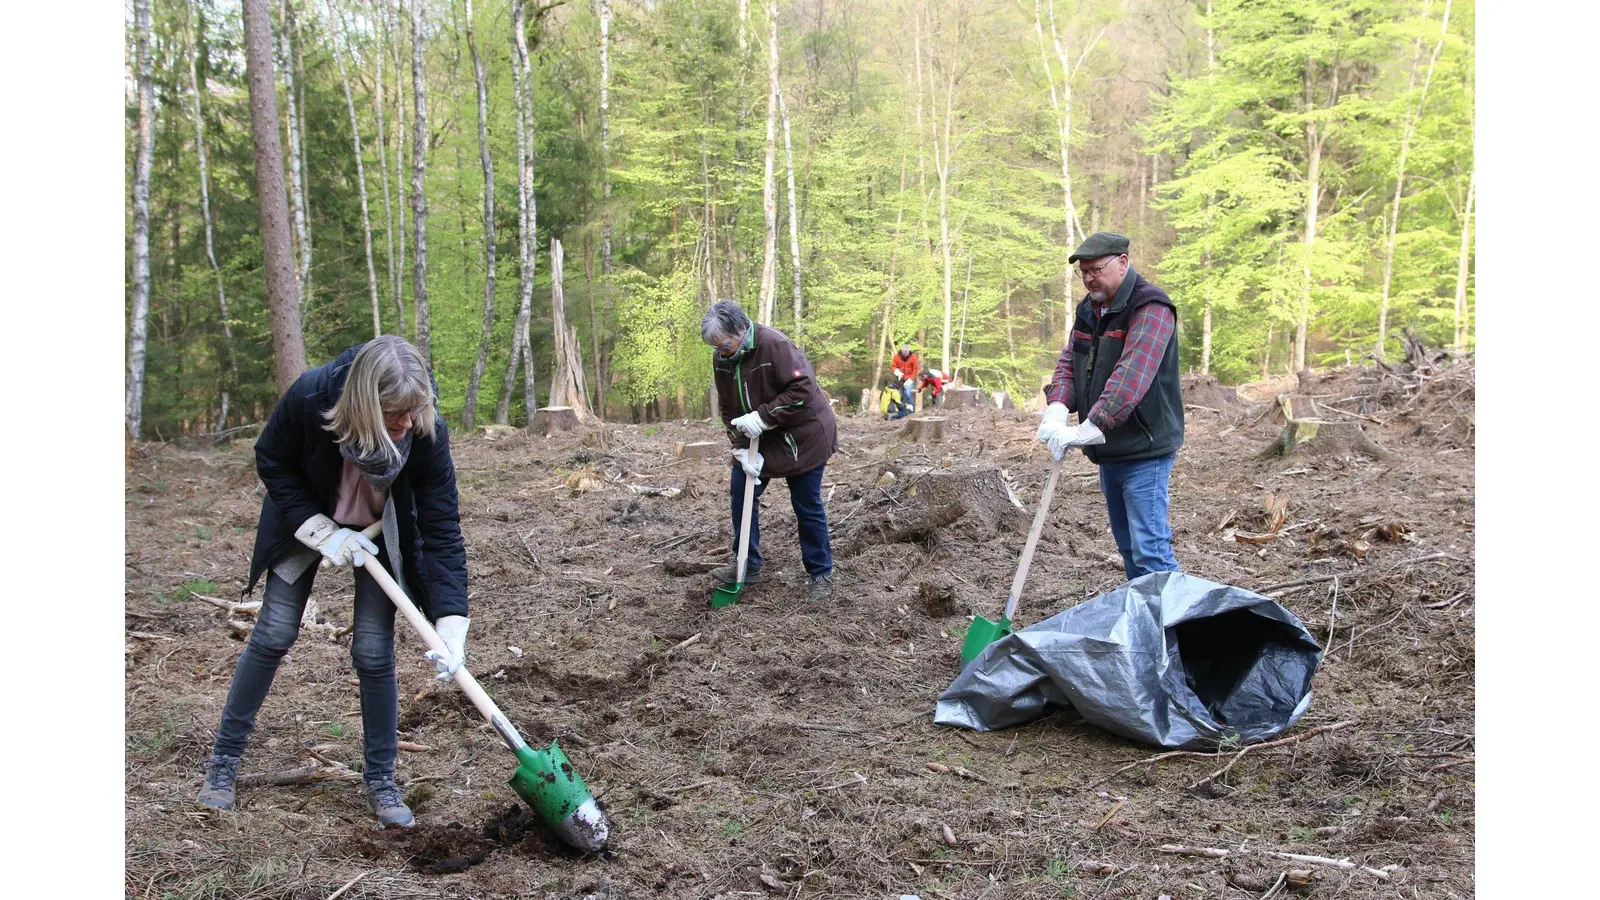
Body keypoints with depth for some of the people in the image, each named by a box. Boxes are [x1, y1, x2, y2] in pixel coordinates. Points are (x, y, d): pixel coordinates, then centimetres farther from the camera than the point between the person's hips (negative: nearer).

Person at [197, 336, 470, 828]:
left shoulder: (427, 432, -34)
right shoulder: (311, 395, -36)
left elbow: (443, 530, -29)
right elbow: (272, 462, -15)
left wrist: (451, 629, -34)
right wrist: (321, 531, -23)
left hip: (381, 530, 0)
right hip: (306, 515, 0)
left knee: (374, 651, -4)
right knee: (274, 634, 2)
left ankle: (381, 781, 11)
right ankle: (223, 760, 19)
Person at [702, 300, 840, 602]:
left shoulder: (775, 345, -26)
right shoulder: (722, 359, -5)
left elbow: (803, 389, -29)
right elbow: (728, 410, 0)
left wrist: (762, 417, -30)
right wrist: (742, 449, -11)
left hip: (801, 438, -6)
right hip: (756, 440, 7)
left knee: (807, 508, 1)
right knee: (741, 496, 6)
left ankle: (821, 575, 14)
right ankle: (747, 565, 21)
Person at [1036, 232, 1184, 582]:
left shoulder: (1150, 308, -16)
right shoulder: (1088, 309, 12)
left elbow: (1131, 377, -28)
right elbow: (1068, 362, 9)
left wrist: (1090, 428, -33)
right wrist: (1057, 409, -12)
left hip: (1144, 450, -9)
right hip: (1108, 450, 9)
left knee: (1149, 549, -13)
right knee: (1128, 546, 16)